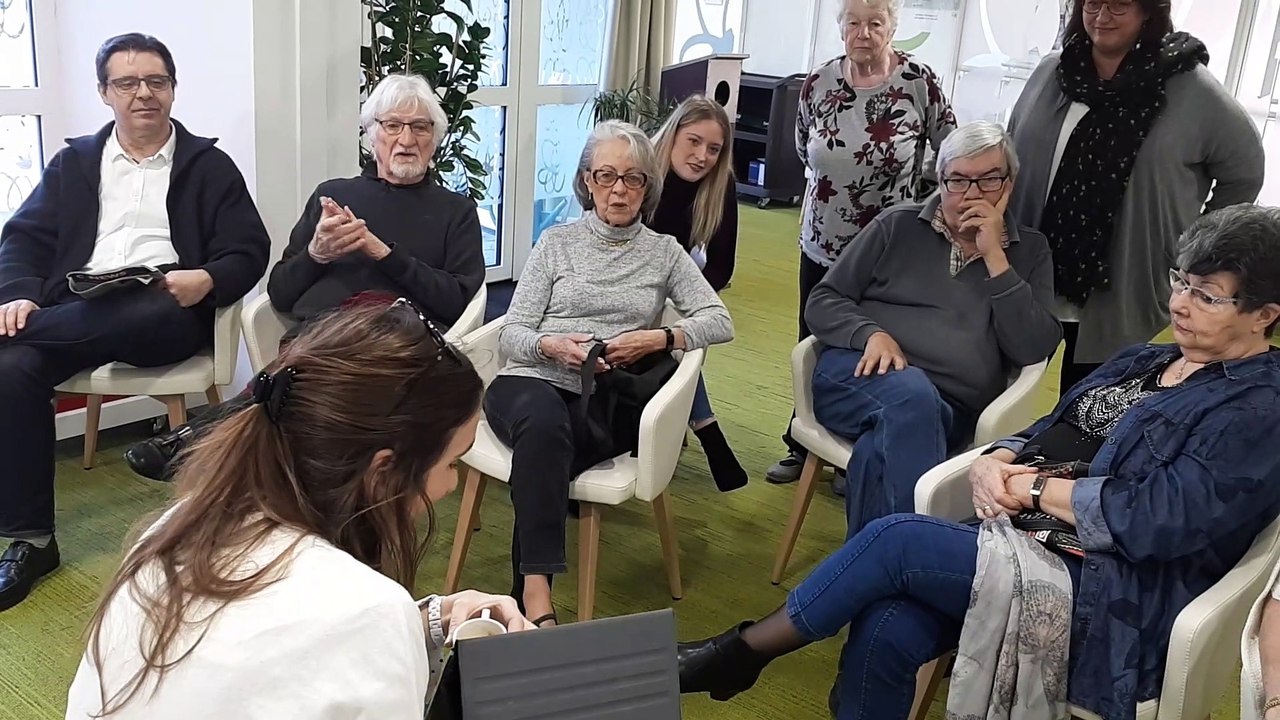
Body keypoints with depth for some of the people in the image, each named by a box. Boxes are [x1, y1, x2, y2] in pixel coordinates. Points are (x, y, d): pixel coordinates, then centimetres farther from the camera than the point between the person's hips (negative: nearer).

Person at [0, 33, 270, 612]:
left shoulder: (208, 166, 13)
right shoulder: (74, 162, 21)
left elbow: (249, 252, 4)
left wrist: (206, 280, -19)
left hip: (166, 312, -2)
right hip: (77, 314, 2)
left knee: (154, 310, -39)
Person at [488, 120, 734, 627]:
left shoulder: (664, 251, 17)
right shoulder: (557, 242, 15)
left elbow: (720, 322, 6)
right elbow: (511, 334, 9)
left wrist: (658, 338, -11)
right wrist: (553, 346, -14)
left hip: (604, 401, 1)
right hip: (531, 382, 0)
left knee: (540, 451, -35)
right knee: (544, 423, -38)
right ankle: (537, 600, -41)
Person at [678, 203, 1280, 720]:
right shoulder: (1143, 361, 19)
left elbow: (1158, 520, -19)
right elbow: (1048, 434, 20)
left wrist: (1034, 489, -10)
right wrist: (996, 463, -3)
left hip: (1111, 597, -7)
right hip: (1028, 539, 7)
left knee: (896, 539, -21)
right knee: (888, 630, -20)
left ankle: (739, 651, -5)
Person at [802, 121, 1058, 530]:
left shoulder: (1030, 251, 16)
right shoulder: (898, 226, 14)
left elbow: (1034, 350, 1)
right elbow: (823, 302, 11)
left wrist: (994, 257, -3)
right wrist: (871, 334, -11)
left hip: (951, 411, 0)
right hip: (858, 376, 0)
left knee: (880, 450, -37)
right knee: (911, 395, -38)